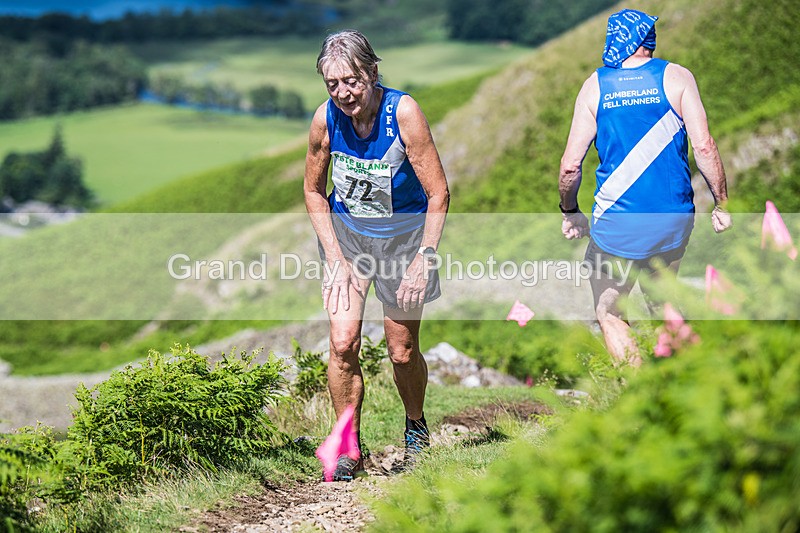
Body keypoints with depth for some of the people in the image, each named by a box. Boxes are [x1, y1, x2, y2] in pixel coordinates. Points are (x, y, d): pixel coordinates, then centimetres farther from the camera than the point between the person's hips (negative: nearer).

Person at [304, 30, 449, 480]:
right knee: (343, 343, -13)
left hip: (402, 236, -2)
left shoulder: (403, 112, -24)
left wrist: (425, 258, -22)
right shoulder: (326, 118, -16)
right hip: (346, 233, 2)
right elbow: (314, 191, 0)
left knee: (403, 352, 5)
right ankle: (349, 448, 3)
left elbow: (438, 194, -18)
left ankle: (416, 429, 34)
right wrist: (336, 259, -7)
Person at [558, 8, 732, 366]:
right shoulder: (677, 77, 0)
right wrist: (721, 203, 1)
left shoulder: (595, 85, 1)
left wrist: (569, 212, 13)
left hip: (617, 225, -1)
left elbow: (571, 165, -2)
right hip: (673, 219, 2)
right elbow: (703, 146, -9)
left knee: (608, 313, 9)